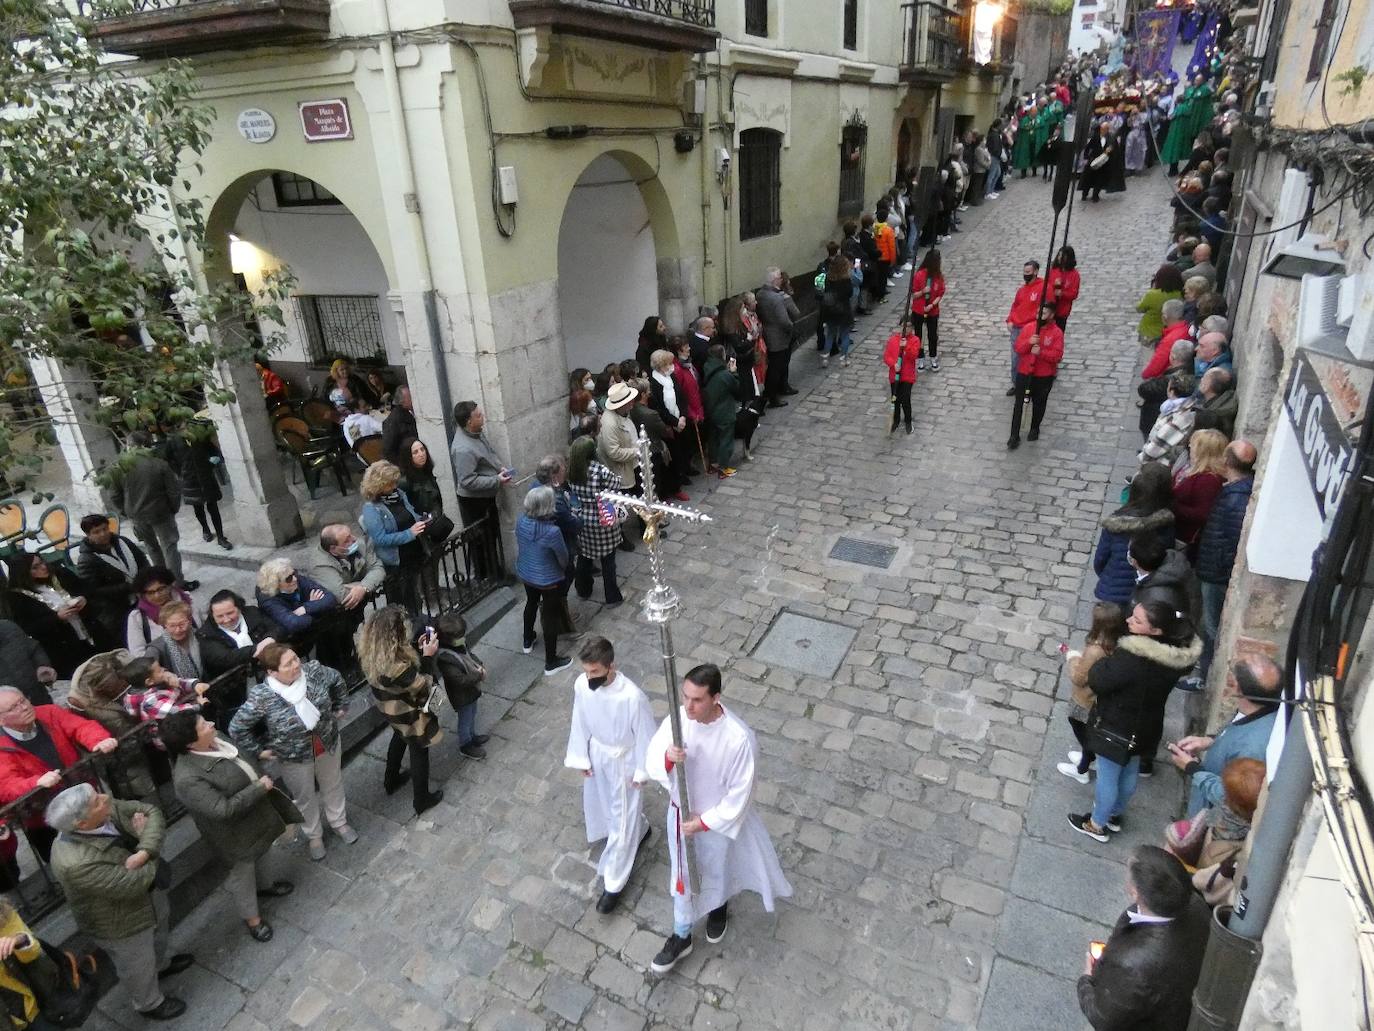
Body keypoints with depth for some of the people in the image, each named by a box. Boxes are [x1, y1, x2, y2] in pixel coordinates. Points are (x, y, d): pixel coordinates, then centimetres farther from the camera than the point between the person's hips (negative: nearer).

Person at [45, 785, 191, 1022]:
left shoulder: (108, 809, -23)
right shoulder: (76, 863, -42)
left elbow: (152, 812, -16)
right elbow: (133, 884, -36)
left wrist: (145, 851, -33)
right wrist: (140, 836, -24)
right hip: (122, 922, -6)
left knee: (158, 932, 34)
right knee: (139, 966, 22)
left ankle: (161, 964, 63)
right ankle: (149, 1004, 50)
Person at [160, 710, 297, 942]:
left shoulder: (213, 740, -13)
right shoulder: (188, 778, -37)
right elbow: (223, 809, -35)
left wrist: (262, 780, 9)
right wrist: (259, 788, -29)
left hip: (258, 814, 8)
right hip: (236, 834, -7)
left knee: (262, 854, 31)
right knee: (243, 873, 17)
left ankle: (265, 886, 59)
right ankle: (251, 917, 42)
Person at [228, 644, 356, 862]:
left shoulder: (314, 671, -22)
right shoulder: (261, 697, -30)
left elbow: (337, 680, 0)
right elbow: (237, 728, -18)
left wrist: (341, 708, 4)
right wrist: (259, 751, -11)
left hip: (329, 743, 3)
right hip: (294, 757, -2)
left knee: (333, 785, 25)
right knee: (305, 797, 22)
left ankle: (339, 822, 53)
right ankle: (314, 836, 49)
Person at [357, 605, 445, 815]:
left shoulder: (374, 651, -16)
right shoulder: (394, 666, -42)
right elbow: (423, 685, -27)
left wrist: (419, 650, -7)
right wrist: (428, 656, -24)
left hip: (389, 706, 8)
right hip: (406, 712, -8)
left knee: (399, 738, 34)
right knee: (419, 751, 16)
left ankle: (391, 780, 57)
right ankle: (421, 800, 36)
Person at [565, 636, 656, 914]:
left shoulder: (632, 696, -35)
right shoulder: (581, 685, -20)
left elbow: (645, 735, -20)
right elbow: (580, 722, -3)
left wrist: (641, 772, -10)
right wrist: (581, 757, 4)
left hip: (623, 760, -6)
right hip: (597, 753, 6)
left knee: (621, 820, 8)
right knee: (603, 801, 29)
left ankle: (613, 884, 27)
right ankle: (640, 830, 59)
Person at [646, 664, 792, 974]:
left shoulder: (738, 738, -34)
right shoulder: (676, 720, -21)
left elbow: (740, 793, -22)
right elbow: (651, 763, -11)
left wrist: (703, 822, -17)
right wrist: (668, 758, -35)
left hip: (719, 819, -3)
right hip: (681, 811, 3)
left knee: (717, 870, 26)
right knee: (682, 875, 22)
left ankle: (718, 907, 60)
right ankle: (681, 937, 47)